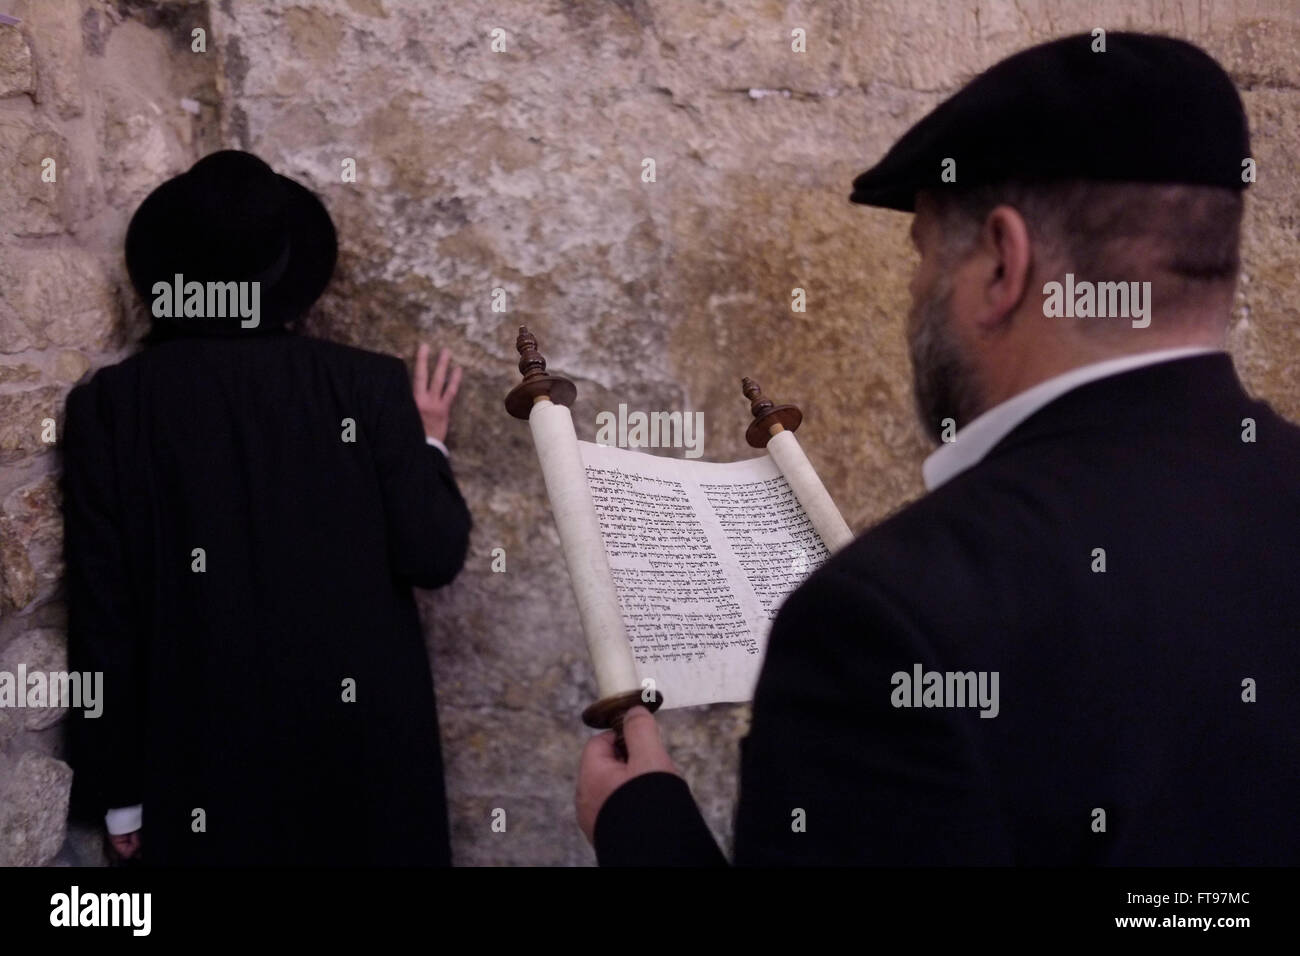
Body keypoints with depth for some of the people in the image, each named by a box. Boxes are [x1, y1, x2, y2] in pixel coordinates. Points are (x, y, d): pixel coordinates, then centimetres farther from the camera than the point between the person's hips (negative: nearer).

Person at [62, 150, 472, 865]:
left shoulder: (109, 405, -5)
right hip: (360, 746, 0)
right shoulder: (368, 386, -8)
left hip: (206, 756, 1)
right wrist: (427, 443, 10)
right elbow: (432, 555, -8)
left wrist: (118, 789, 3)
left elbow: (101, 611, -4)